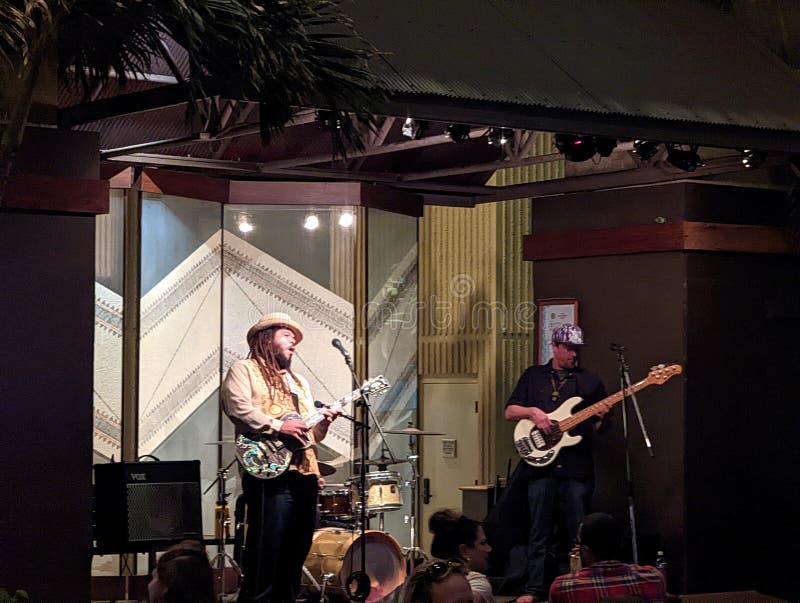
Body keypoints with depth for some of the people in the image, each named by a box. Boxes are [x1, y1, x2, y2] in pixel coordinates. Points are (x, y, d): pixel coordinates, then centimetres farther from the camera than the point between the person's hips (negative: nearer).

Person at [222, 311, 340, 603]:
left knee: (296, 552, 8)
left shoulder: (299, 382, 29)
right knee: (266, 549, -12)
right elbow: (238, 407, -13)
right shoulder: (245, 370, 6)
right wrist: (278, 426, -18)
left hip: (305, 474, 8)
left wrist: (323, 421, 4)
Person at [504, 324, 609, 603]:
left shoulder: (590, 381, 12)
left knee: (577, 533, 2)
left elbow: (597, 426, 14)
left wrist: (601, 416, -9)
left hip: (577, 467, 0)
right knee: (540, 533, 1)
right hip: (541, 463, 0)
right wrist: (532, 411, -8)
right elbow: (509, 411, 11)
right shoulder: (533, 376, 13)